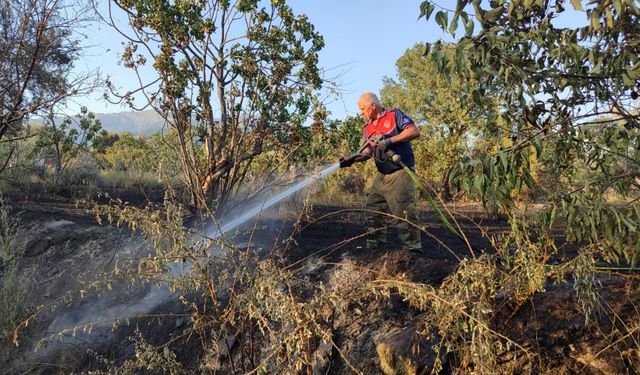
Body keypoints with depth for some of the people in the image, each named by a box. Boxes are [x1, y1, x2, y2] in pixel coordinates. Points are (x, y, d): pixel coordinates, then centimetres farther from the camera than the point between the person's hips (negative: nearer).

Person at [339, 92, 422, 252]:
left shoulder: (394, 115, -4)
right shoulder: (367, 128, 15)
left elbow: (415, 131, -14)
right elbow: (367, 152, 8)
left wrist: (390, 140, -19)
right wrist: (352, 159, -10)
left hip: (401, 173, -8)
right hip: (382, 176, 8)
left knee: (404, 214, -12)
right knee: (372, 208, 10)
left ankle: (413, 250, -4)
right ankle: (374, 247, 20)